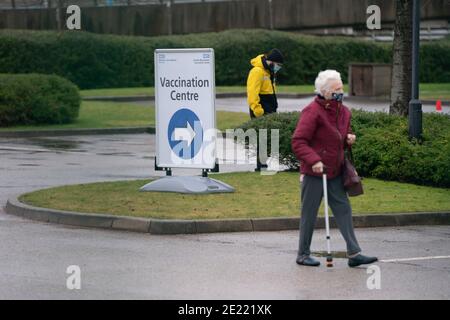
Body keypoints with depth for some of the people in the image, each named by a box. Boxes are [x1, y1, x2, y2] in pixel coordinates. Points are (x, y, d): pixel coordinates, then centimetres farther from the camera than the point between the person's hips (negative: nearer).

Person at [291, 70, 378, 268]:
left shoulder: (343, 112, 10)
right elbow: (298, 142, -18)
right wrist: (313, 160, -29)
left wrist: (349, 139, 3)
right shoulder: (312, 112, -15)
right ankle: (303, 254, 13)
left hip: (335, 171, 7)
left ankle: (354, 253, 2)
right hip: (314, 172, -7)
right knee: (309, 213, 2)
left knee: (343, 209, 3)